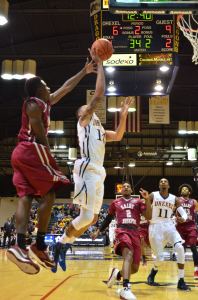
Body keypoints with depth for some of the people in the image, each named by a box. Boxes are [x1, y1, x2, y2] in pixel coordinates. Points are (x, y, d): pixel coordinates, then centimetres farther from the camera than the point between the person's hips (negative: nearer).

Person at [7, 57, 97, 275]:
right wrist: (48, 153, -10)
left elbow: (66, 87, 31)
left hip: (21, 153, 9)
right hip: (31, 151, -9)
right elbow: (39, 133, -13)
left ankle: (20, 246, -17)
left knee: (26, 197, -4)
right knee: (48, 194, -9)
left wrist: (84, 71, 35)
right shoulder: (34, 103, -3)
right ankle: (39, 245, -11)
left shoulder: (46, 102, 24)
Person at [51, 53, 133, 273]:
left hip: (97, 173, 9)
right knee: (86, 216, -16)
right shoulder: (84, 119, 4)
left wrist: (123, 114, 24)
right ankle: (61, 245, -1)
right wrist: (99, 63, -1)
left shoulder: (98, 128, 28)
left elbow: (118, 136, 30)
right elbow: (99, 93, -6)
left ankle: (63, 247, 17)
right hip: (87, 171, -9)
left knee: (92, 218, 9)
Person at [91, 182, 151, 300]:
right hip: (122, 231, -3)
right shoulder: (115, 203, 17)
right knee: (129, 254, -35)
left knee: (135, 268, -1)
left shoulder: (138, 201, 16)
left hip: (135, 233, 3)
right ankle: (126, 289, -48)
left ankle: (117, 273, 33)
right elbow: (108, 218, 29)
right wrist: (98, 231, 27)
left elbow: (148, 217, 4)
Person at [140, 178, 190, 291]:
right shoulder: (153, 195, -1)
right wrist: (146, 199, -23)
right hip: (156, 227, -2)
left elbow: (184, 213, 4)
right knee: (160, 257, -4)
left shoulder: (174, 199, 5)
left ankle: (181, 281, -12)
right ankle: (152, 274, 32)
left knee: (180, 249, -21)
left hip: (169, 226, 2)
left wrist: (183, 218, -21)